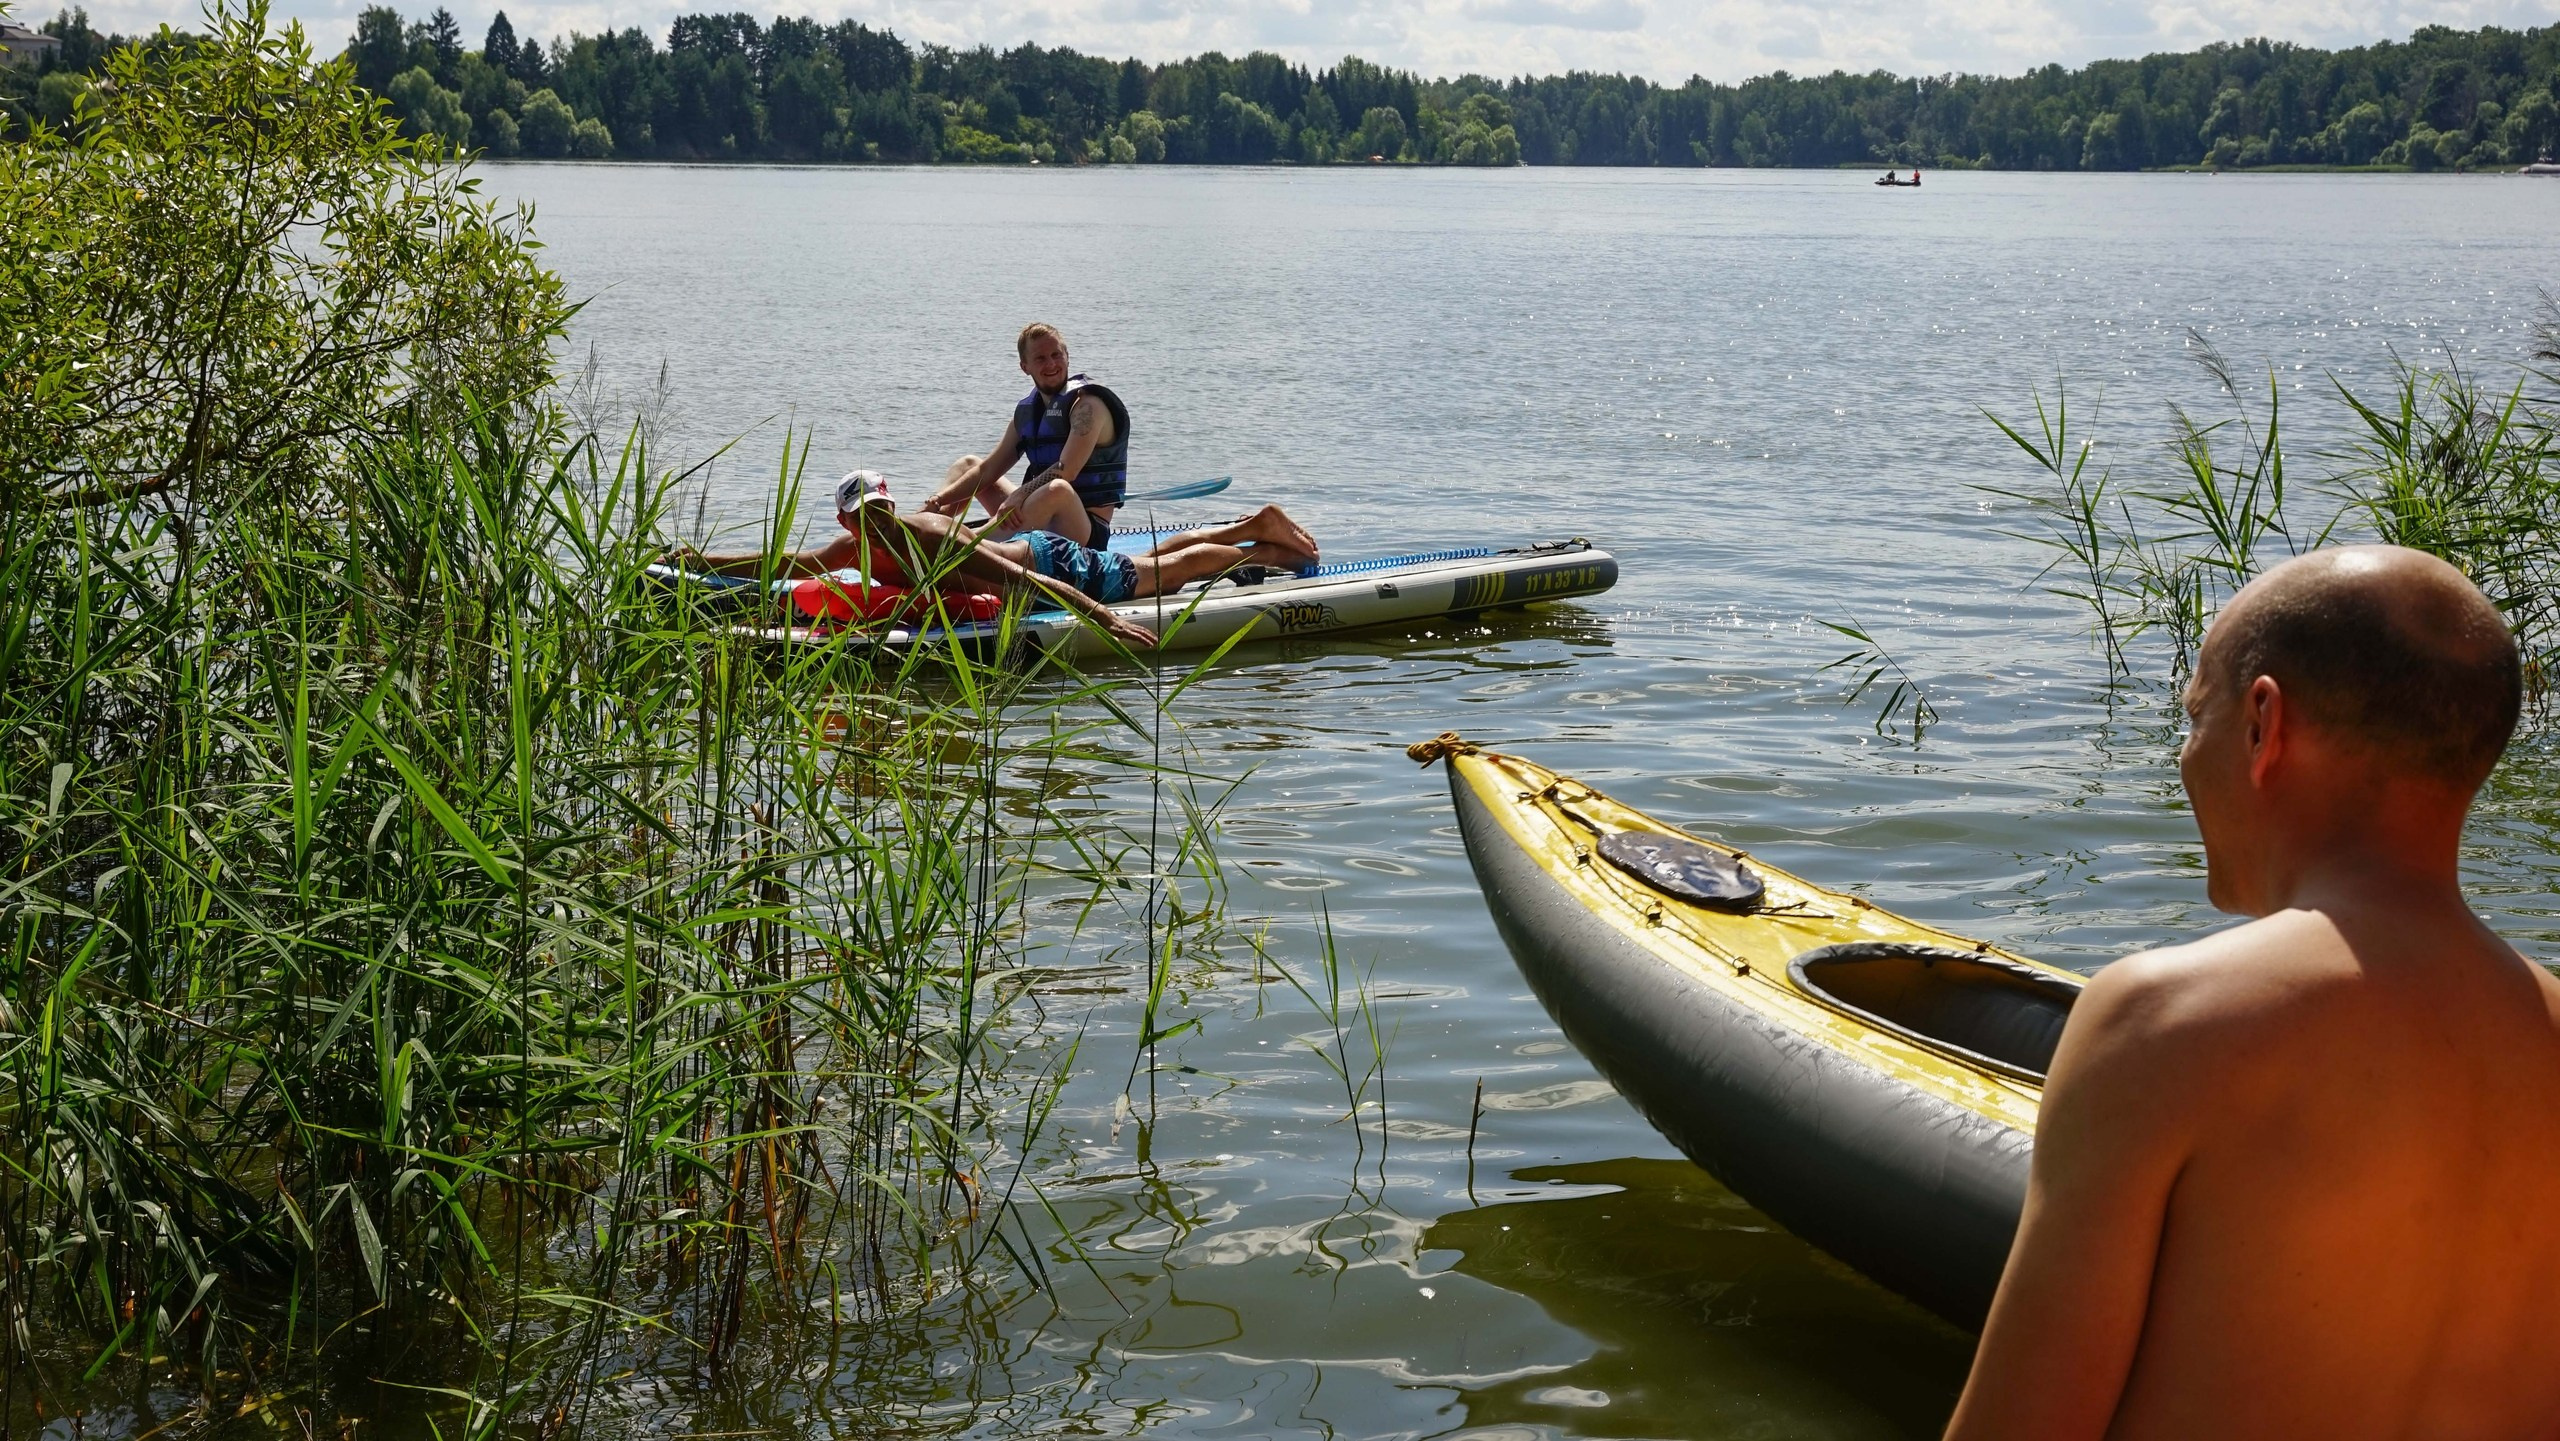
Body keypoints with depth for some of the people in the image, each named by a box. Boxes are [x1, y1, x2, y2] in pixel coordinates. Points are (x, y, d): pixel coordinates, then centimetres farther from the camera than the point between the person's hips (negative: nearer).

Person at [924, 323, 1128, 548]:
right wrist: (939, 501, 3)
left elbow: (1066, 472, -26)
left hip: (1086, 532, -8)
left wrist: (1018, 496, -33)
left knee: (1058, 490, -41)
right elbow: (987, 470, 14)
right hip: (1043, 519, 8)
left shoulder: (1087, 403, -11)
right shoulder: (1026, 410, 11)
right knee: (967, 464, 19)